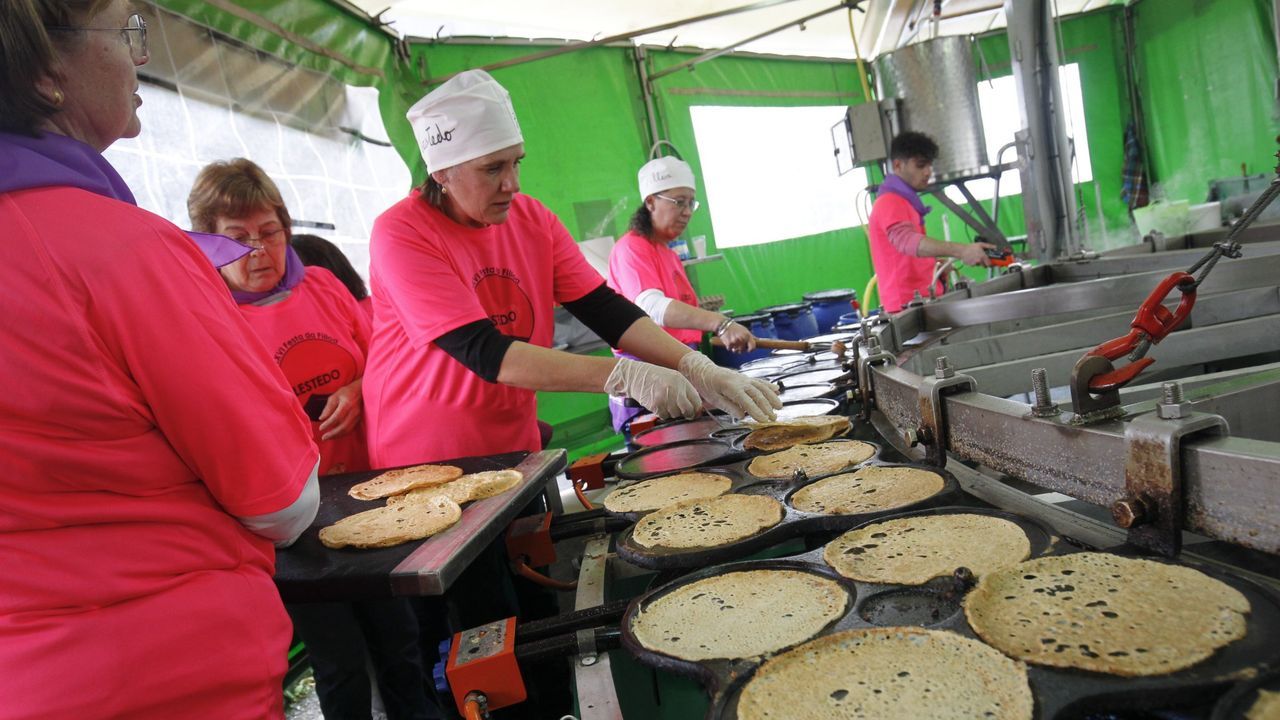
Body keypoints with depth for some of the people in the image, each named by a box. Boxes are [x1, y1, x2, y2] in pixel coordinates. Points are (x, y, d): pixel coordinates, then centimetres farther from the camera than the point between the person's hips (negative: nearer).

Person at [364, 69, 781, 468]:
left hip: (518, 449, 5)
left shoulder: (534, 220, -1)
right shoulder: (401, 235, -18)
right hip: (420, 468, -4)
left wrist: (698, 370, -22)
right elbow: (484, 353, -26)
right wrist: (627, 377, -33)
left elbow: (606, 310, -7)